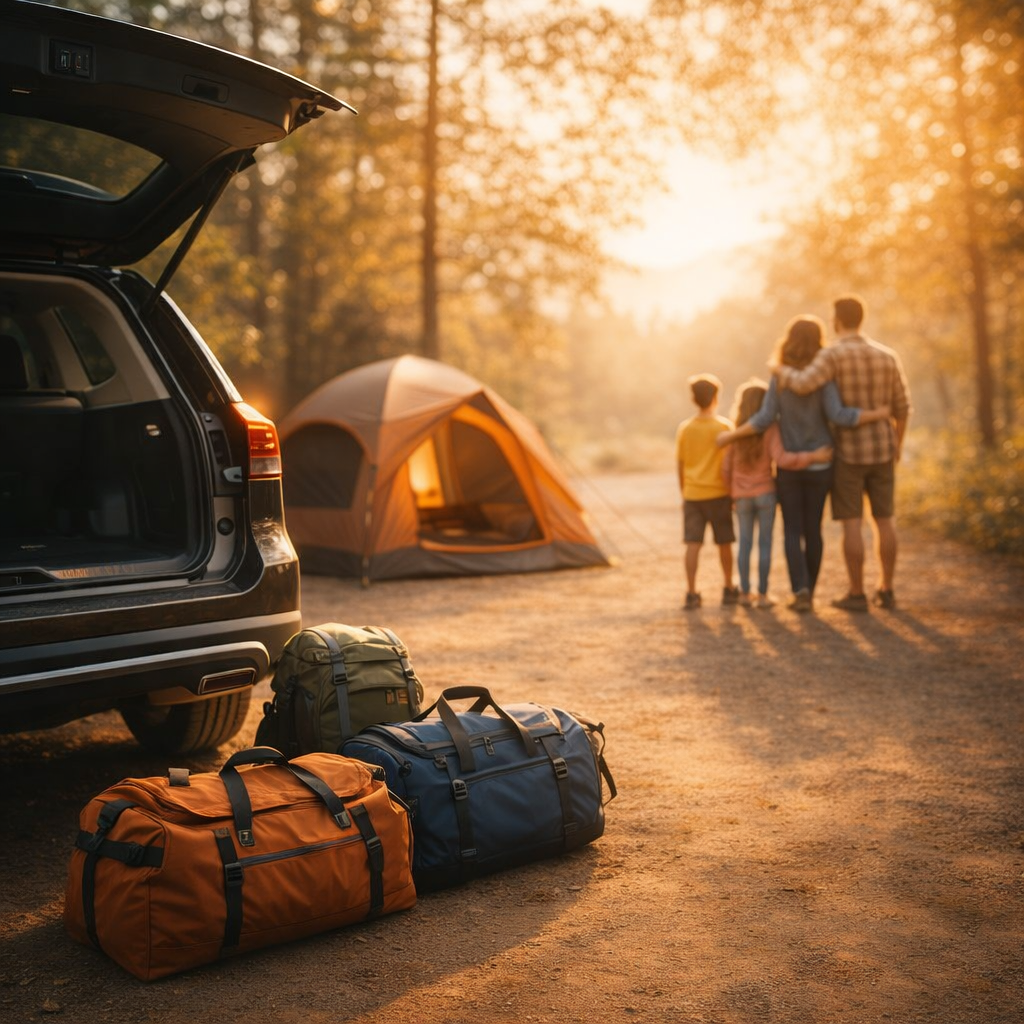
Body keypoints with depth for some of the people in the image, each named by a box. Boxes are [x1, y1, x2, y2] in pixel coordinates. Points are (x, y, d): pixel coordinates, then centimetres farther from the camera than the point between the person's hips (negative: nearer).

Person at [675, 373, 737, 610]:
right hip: (718, 493, -2)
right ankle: (728, 590, 21)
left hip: (692, 494, 2)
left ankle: (691, 593, -4)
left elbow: (680, 464, 7)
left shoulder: (685, 428, 3)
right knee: (724, 543, 11)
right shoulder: (724, 426, -7)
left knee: (693, 544, 0)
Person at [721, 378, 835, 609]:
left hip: (742, 495, 3)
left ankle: (744, 592, 13)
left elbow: (726, 467, 3)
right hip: (765, 493, -3)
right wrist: (813, 457, -20)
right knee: (764, 543, 4)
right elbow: (781, 459, -22)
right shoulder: (770, 428, -11)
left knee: (745, 542, 11)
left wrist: (732, 493, 16)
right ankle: (762, 594, 5)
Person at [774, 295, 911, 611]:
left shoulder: (833, 354, -14)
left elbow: (803, 385, -30)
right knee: (884, 520, 11)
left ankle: (857, 595, 2)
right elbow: (902, 406, 5)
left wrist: (781, 370, -7)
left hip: (848, 451, -4)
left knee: (851, 523, 0)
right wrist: (898, 444, 21)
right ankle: (886, 591, 15)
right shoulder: (887, 356, 2)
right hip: (881, 448, 4)